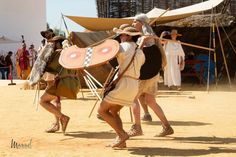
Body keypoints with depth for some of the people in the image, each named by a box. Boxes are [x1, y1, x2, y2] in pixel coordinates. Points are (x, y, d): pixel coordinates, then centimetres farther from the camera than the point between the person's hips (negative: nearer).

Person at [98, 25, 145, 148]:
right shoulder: (140, 52, 17)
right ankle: (121, 140, 8)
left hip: (123, 84, -8)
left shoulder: (124, 46, -5)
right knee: (113, 111, 19)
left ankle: (122, 134, -6)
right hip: (135, 85, 9)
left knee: (102, 110, 0)